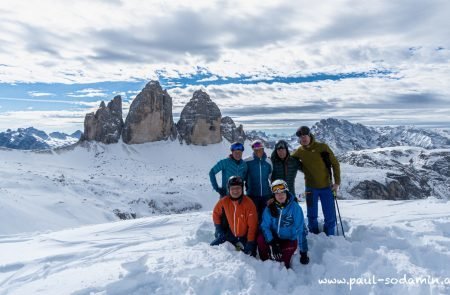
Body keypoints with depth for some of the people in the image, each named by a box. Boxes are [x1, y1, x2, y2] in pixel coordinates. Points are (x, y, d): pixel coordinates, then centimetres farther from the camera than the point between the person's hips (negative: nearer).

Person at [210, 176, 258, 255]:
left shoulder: (249, 203, -21)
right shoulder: (224, 201, -12)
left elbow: (252, 225, -18)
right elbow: (216, 213, 6)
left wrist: (250, 242, -19)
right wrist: (218, 229, -2)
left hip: (245, 237, -3)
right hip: (230, 235, 3)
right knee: (213, 246, 0)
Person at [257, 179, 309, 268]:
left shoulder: (295, 207, -18)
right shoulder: (270, 208, -11)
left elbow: (300, 230, -17)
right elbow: (265, 226, -12)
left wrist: (303, 252, -18)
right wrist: (272, 242, -28)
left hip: (289, 239, -2)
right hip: (274, 238, 2)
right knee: (261, 239, -26)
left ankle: (284, 266, 4)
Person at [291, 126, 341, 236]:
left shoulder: (322, 147, -8)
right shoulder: (299, 151, -1)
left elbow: (335, 163, -3)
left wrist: (337, 182, -7)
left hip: (326, 186, -1)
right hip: (310, 188, 2)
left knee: (330, 216, 5)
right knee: (312, 215, 11)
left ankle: (329, 236, 24)